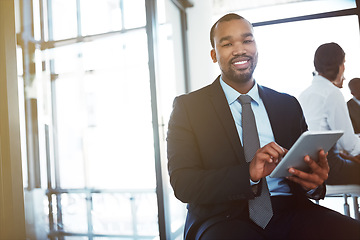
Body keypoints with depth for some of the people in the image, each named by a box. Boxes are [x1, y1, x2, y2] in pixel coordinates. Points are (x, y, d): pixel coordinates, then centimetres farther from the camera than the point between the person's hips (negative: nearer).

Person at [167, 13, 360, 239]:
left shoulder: (288, 105, 14)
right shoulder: (187, 107, 3)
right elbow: (182, 183, -6)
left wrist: (315, 180, -13)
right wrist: (249, 174, -21)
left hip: (290, 212, 4)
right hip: (225, 218, -4)